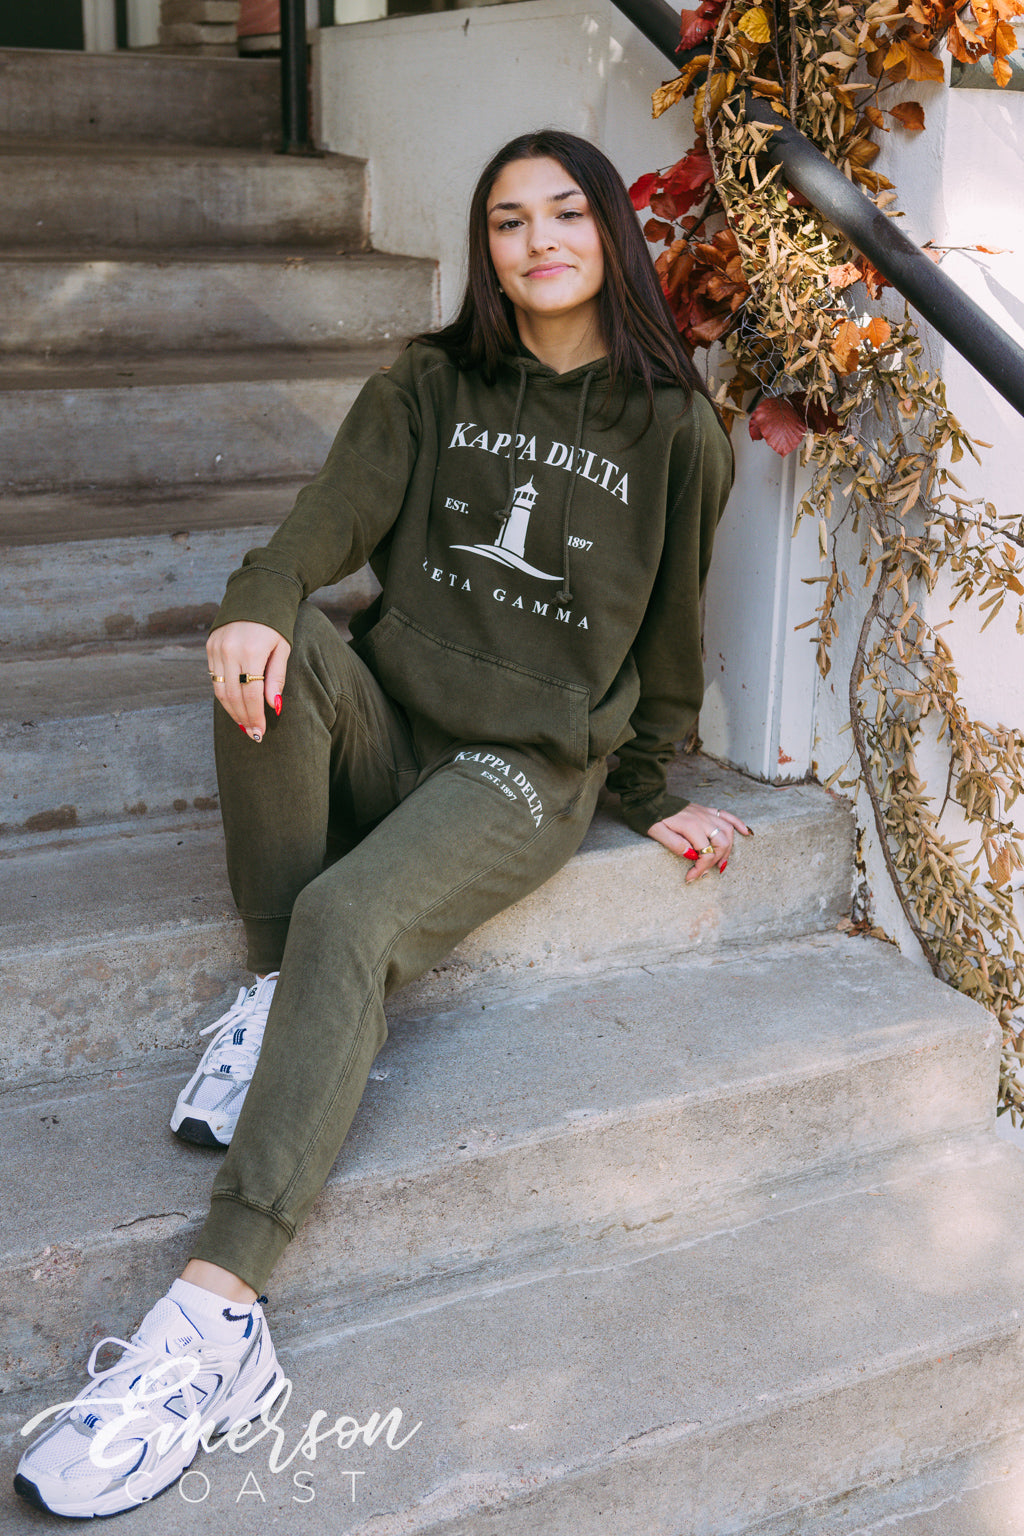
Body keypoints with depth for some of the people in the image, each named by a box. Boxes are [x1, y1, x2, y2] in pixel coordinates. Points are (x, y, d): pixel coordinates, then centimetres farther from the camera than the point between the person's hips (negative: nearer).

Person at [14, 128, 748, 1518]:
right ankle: (283, 991, -19)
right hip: (385, 726, 3)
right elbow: (332, 516, -6)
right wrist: (262, 600, -28)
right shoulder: (429, 389, 10)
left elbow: (668, 633, 13)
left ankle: (217, 1312, -38)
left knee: (350, 923, -33)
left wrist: (652, 796, 18)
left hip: (528, 773, -3)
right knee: (278, 655, -32)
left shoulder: (673, 430, 6)